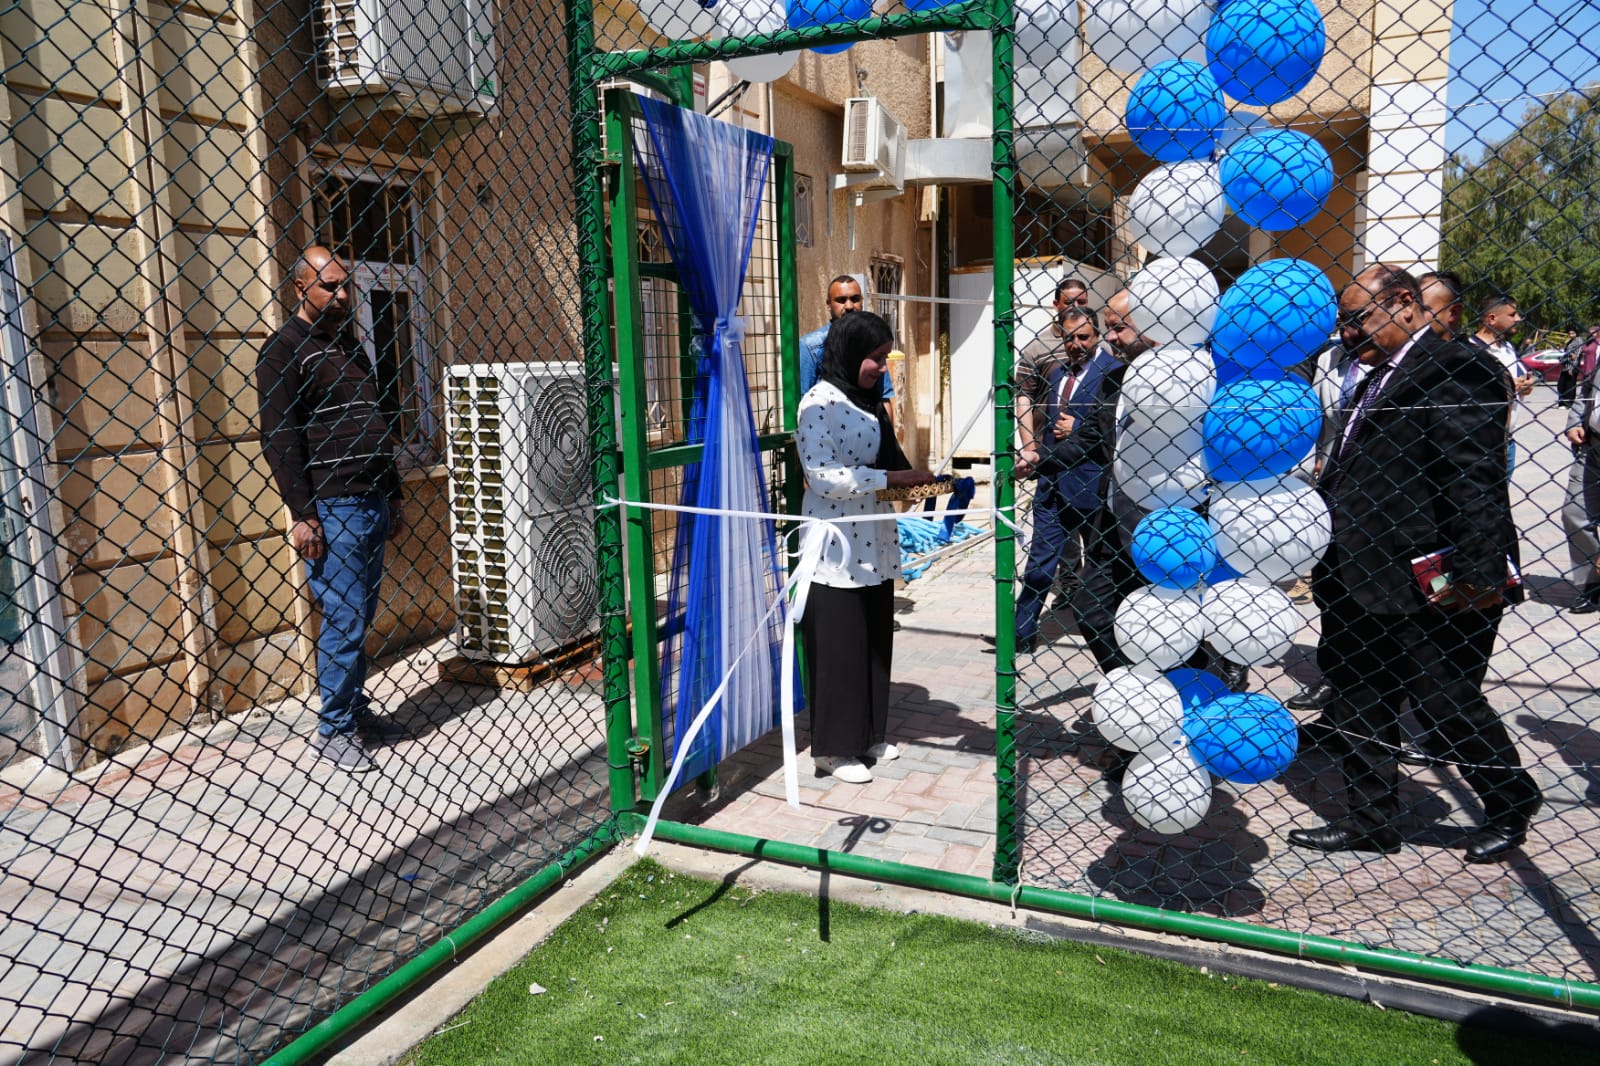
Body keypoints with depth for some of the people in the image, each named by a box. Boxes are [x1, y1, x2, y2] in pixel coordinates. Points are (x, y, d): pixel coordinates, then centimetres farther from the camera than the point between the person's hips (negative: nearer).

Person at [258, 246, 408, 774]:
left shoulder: (350, 346, 19)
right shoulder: (286, 348, -5)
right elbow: (279, 437, -12)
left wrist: (393, 496, 21)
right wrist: (301, 515, -17)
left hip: (371, 505, 7)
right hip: (331, 510, -7)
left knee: (360, 618, 12)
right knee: (344, 622, -5)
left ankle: (355, 709, 24)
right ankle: (333, 729, 8)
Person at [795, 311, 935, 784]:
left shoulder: (870, 401, 14)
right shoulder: (819, 402, -12)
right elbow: (823, 475, -21)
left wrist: (913, 478, 3)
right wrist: (892, 477, -21)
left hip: (875, 544, 8)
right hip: (836, 546, -8)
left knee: (876, 641, 14)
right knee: (839, 646, 0)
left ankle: (868, 734, 28)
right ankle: (834, 748, 14)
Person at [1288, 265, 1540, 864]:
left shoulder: (1458, 369, -14)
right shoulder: (1379, 380, 15)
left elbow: (1474, 482, -20)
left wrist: (1479, 576, -23)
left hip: (1433, 591, -9)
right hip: (1369, 585, 9)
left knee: (1449, 712, 8)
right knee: (1359, 711, 15)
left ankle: (1512, 804, 35)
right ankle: (1369, 823, 30)